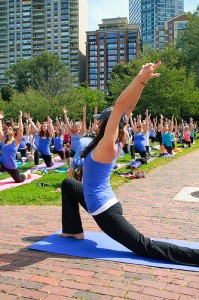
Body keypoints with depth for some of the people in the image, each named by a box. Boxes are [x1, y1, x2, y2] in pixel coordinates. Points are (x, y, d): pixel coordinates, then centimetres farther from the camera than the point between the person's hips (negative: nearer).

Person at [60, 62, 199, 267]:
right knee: (68, 184, 25)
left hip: (105, 211, -9)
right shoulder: (112, 143, 3)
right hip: (102, 203, 9)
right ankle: (74, 231, 27)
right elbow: (128, 108, 2)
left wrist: (140, 79, -30)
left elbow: (120, 106, -28)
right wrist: (142, 82, 2)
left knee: (144, 246, -4)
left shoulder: (107, 145, -18)